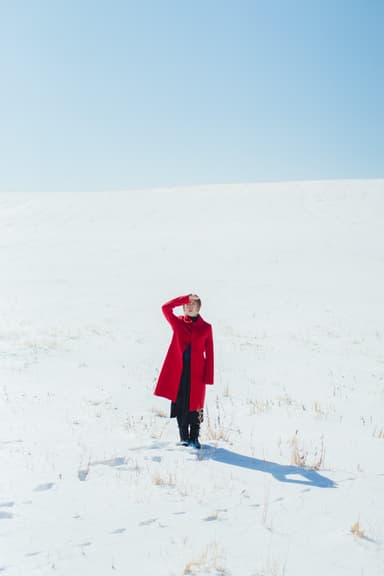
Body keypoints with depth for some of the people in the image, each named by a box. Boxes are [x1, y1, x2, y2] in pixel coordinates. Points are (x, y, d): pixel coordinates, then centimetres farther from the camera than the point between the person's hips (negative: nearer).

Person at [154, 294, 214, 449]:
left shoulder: (206, 328, 3)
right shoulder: (177, 322, 6)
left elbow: (209, 353, 3)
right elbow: (165, 308, -11)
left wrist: (208, 377, -3)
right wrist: (186, 297, -12)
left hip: (196, 371, -1)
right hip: (178, 370, 1)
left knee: (195, 404, 2)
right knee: (179, 404, 3)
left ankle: (194, 437, 15)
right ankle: (184, 437, 15)